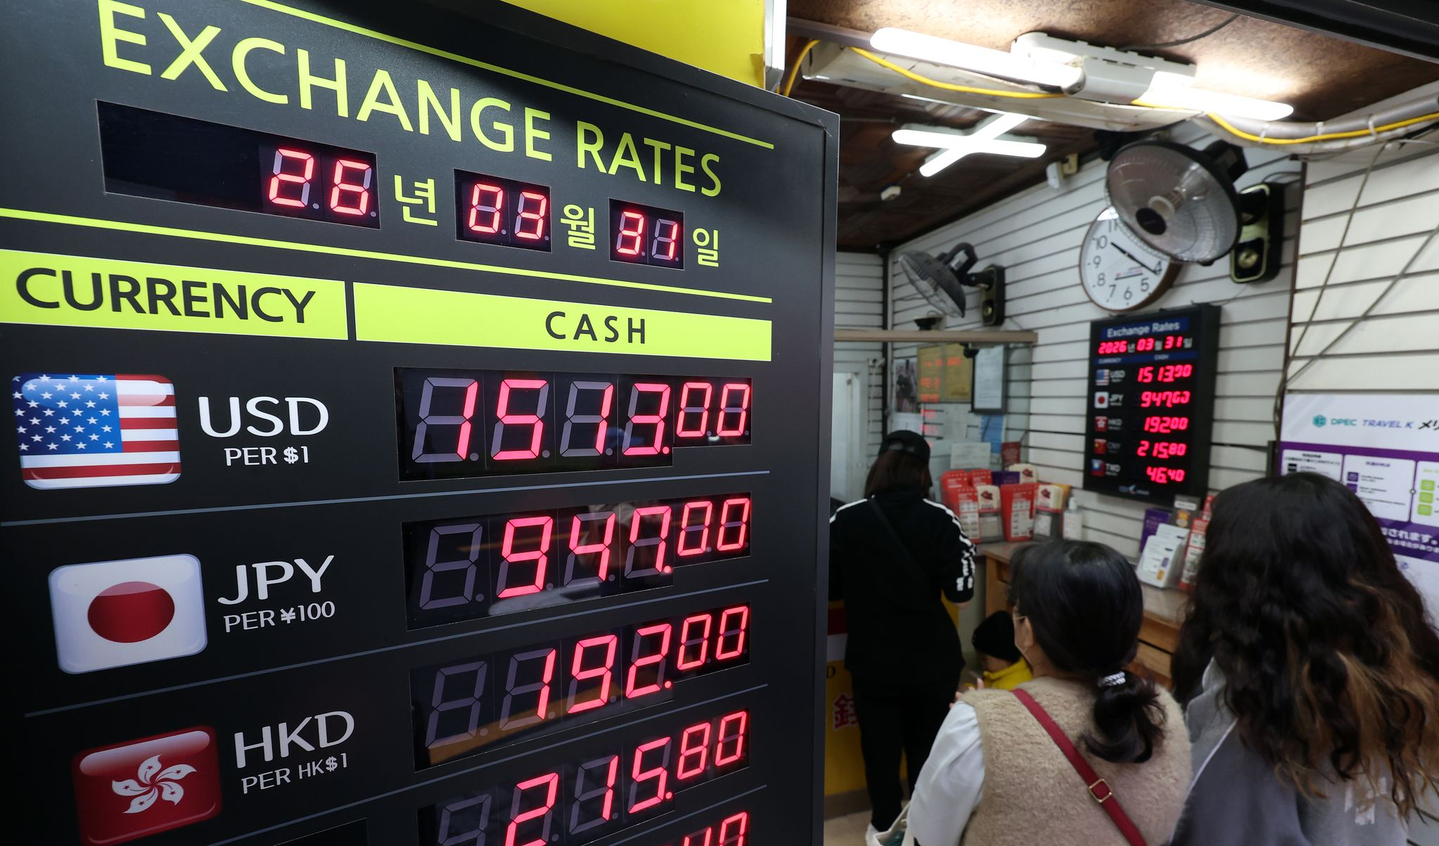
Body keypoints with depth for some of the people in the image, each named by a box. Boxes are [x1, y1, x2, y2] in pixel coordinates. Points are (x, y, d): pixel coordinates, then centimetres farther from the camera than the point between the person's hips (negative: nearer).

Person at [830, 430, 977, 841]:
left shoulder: (845, 519, -15)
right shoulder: (941, 519, -14)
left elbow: (827, 587, -9)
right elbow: (961, 590, -13)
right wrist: (965, 548, 5)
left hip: (873, 659, 0)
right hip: (932, 658, 1)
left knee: (880, 745, 21)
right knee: (929, 744, 23)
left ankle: (885, 826, 41)